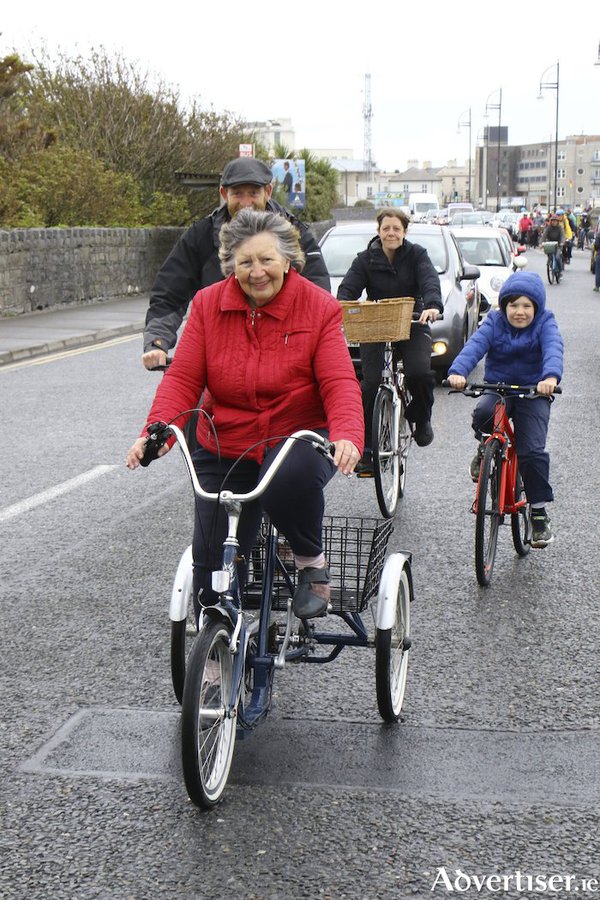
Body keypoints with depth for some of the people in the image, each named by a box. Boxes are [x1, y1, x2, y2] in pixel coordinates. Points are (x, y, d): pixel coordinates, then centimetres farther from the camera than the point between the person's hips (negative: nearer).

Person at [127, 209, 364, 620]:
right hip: (225, 450, 2)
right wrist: (156, 431, -24)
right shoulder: (209, 304, -2)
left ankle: (312, 562, -9)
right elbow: (182, 378, -7)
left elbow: (339, 382, -15)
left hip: (299, 438, -2)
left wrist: (348, 436, -35)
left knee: (290, 479, -39)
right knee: (213, 569, -1)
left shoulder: (319, 307, -8)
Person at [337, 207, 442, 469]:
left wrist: (432, 306, -39)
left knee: (420, 373, -26)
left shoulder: (416, 255, 1)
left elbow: (430, 282, -17)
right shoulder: (366, 259, 2)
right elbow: (348, 288, -10)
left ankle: (421, 418, 6)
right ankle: (367, 449, -2)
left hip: (413, 326, 0)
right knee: (371, 384, -14)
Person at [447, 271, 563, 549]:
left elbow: (553, 349, -26)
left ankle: (539, 512, -4)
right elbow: (475, 345, -19)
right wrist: (457, 371, -40)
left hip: (533, 393, -1)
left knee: (532, 451, -17)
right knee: (483, 414, -34)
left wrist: (550, 377, -49)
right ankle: (486, 447, 1)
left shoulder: (545, 323, -5)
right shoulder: (494, 322, -1)